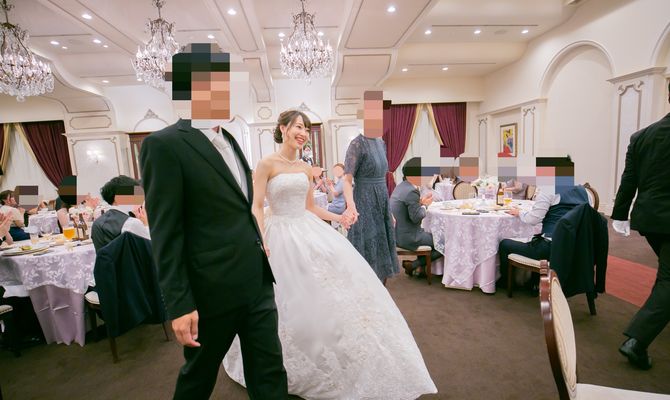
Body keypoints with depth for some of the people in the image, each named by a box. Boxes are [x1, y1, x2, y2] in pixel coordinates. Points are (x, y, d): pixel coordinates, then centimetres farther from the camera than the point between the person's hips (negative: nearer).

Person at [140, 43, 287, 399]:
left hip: (258, 283, 7)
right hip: (213, 290, -6)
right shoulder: (164, 144, -12)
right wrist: (179, 305, -14)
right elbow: (165, 233, -14)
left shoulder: (228, 139, 12)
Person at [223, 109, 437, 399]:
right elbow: (256, 207, -11)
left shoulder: (305, 168, 10)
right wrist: (262, 242, -23)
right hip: (282, 236, -5)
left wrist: (336, 217, 3)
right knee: (293, 299, 3)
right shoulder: (267, 164, -7)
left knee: (336, 282, 3)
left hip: (310, 232, 6)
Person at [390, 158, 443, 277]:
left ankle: (419, 266, 26)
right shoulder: (412, 191, -21)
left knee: (434, 235, 27)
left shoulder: (401, 186, 10)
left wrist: (421, 202, 4)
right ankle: (413, 265, 5)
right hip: (408, 237, -10)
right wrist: (424, 205, -6)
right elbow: (416, 217, -22)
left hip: (397, 234, 10)